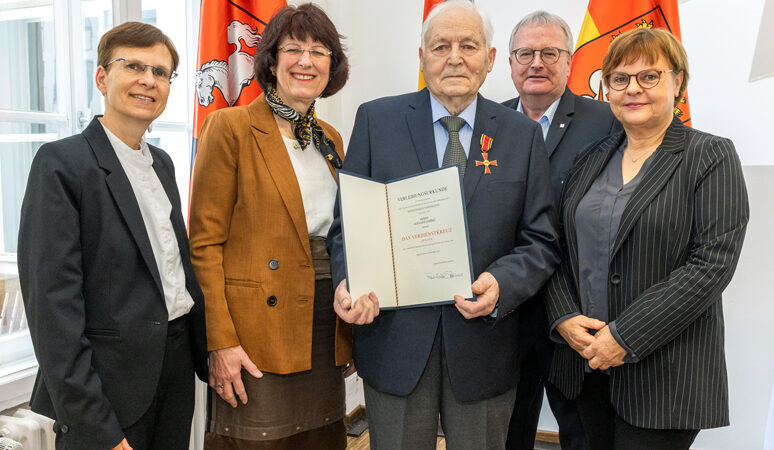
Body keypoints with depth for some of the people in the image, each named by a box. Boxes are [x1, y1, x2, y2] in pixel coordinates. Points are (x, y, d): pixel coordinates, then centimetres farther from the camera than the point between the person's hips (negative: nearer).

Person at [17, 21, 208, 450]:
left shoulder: (162, 162, 11)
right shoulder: (61, 162, -12)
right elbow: (52, 302, -17)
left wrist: (208, 350, 9)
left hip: (178, 365, 7)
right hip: (111, 381, -7)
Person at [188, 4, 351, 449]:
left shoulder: (330, 138, 12)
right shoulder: (230, 127, -6)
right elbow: (205, 242, -10)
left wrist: (349, 313, 10)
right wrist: (220, 341, -15)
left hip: (325, 331, 6)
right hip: (258, 331, -6)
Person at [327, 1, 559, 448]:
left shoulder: (523, 134, 3)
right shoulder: (376, 119, 1)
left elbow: (542, 241, 2)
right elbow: (348, 222, 2)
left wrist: (501, 284, -17)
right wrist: (347, 281, -17)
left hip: (484, 343, 1)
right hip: (395, 340, 0)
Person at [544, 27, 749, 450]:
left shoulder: (712, 157, -5)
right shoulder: (590, 158, 9)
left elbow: (712, 264, -15)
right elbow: (557, 249, 9)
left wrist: (625, 337, -18)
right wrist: (563, 318, -8)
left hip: (663, 372, -4)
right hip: (585, 361, 5)